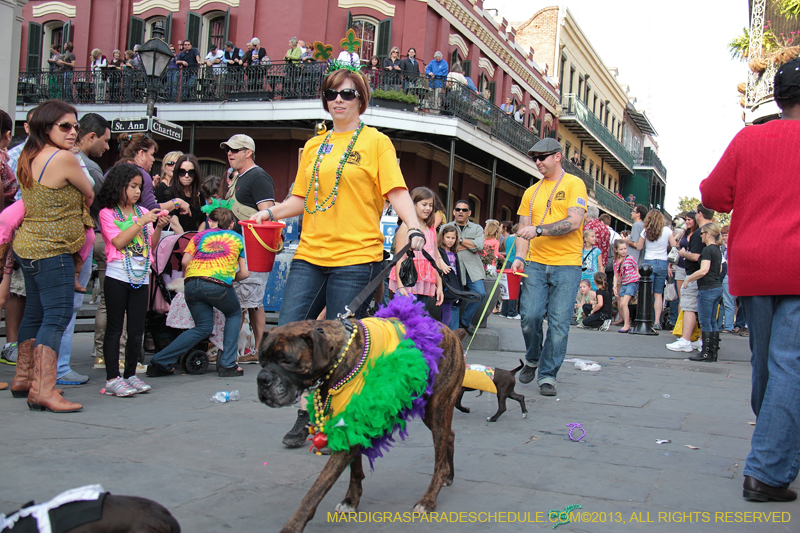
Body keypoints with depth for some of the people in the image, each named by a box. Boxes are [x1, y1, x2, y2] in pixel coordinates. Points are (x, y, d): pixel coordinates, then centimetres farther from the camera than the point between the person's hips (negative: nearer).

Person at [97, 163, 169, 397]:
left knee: (137, 329, 6)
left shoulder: (143, 212, 11)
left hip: (141, 276, 4)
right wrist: (141, 222, -13)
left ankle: (130, 374, 17)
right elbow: (119, 241, -13)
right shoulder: (107, 213, 0)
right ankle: (112, 378, 4)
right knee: (114, 328, 0)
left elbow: (151, 246, 12)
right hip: (118, 275, -4)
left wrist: (158, 227, -3)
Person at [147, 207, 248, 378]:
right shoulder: (237, 238, 24)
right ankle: (227, 364, 14)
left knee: (202, 327, 17)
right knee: (234, 314, 25)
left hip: (191, 284, 3)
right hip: (218, 285, -3)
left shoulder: (200, 235, 24)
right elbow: (244, 273, 19)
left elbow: (185, 261, 10)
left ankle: (160, 362, 11)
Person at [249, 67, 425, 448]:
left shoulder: (376, 142, 3)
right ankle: (308, 412, 18)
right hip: (310, 255, 5)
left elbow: (396, 192, -6)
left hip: (356, 257, -5)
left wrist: (414, 229, -22)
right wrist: (272, 212, 3)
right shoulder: (314, 146, 18)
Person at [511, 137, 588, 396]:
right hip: (536, 264, 3)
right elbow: (523, 229, 12)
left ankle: (548, 375, 6)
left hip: (567, 265, -3)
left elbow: (574, 222, -11)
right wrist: (519, 257, -5)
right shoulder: (531, 192, 15)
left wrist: (538, 230, -18)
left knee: (559, 322, -4)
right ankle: (533, 359, 20)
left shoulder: (574, 185, 1)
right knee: (530, 315, -7)